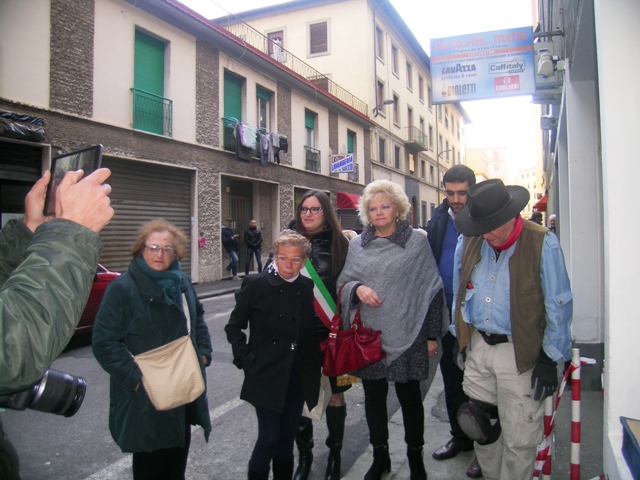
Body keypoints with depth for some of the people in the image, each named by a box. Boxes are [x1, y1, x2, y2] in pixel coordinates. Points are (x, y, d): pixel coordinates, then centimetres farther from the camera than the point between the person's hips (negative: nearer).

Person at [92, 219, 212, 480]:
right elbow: (104, 342, -18)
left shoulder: (182, 283, 7)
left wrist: (203, 353, 8)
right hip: (146, 399, -6)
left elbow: (198, 319, 20)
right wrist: (134, 376, -21)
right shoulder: (122, 288, -15)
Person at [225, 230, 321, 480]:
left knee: (288, 436, 15)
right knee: (269, 437, 1)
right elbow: (234, 327, -2)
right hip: (267, 375, -3)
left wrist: (316, 361, 1)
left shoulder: (308, 287, 1)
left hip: (299, 375, 4)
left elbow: (313, 330, 10)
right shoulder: (255, 284, -9)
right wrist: (246, 360, -9)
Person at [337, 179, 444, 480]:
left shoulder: (417, 241, -3)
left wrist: (432, 334, -2)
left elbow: (432, 289, -2)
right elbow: (343, 283, 10)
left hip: (406, 336, -3)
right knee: (373, 396, 13)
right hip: (369, 335, 3)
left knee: (409, 397, 10)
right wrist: (357, 288, -13)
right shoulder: (358, 245, 5)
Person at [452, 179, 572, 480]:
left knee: (519, 439, 6)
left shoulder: (543, 244, -11)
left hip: (520, 353, -4)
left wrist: (550, 359, -8)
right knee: (480, 427, 17)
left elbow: (558, 307, -8)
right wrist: (462, 339, 12)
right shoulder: (467, 243, 2)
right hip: (477, 347, 5)